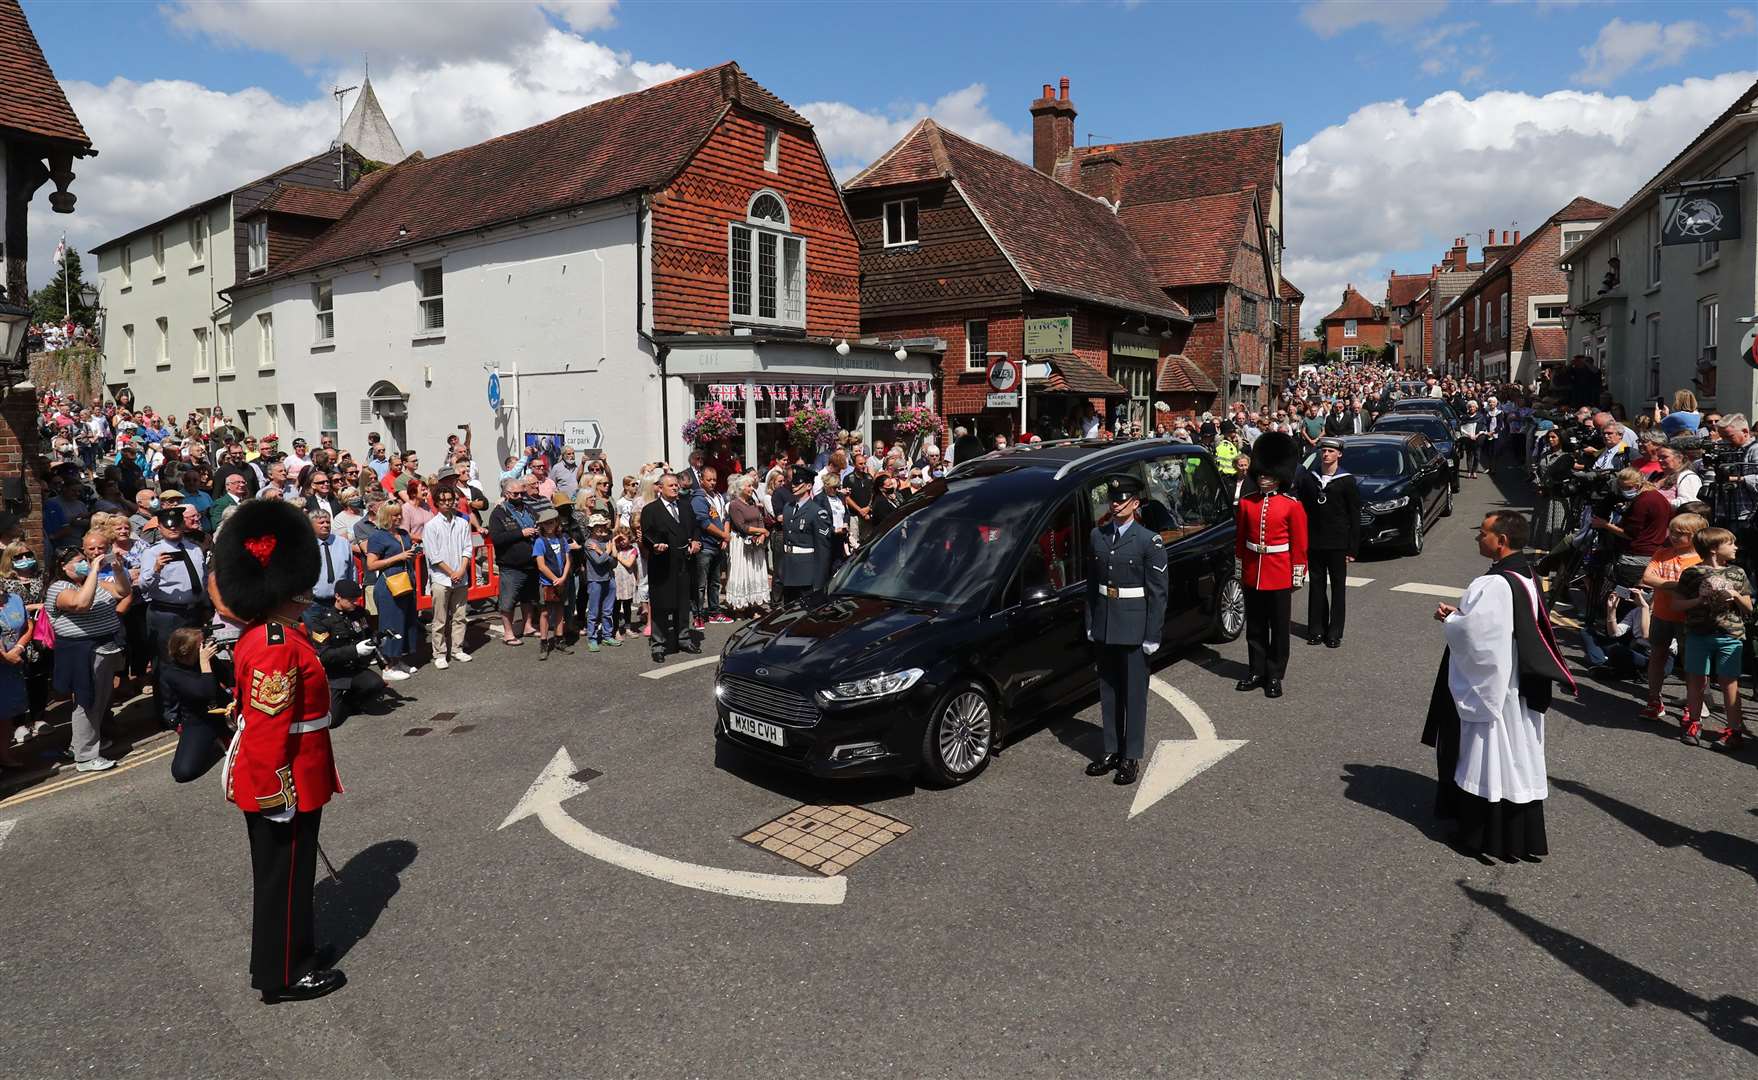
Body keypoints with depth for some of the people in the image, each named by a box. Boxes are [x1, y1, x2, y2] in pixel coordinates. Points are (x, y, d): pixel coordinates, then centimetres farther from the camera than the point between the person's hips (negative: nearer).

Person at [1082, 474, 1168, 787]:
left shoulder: (1149, 541, -9)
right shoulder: (1097, 536, 6)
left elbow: (1158, 592, -9)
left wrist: (1153, 635, -12)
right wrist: (1090, 623, 10)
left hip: (1134, 629, -5)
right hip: (1104, 628, 5)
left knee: (1134, 693, 4)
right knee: (1108, 691, 13)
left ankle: (1131, 757, 14)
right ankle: (1112, 751, 25)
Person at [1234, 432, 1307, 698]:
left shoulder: (1292, 505, -6)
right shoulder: (1246, 502, 2)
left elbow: (1300, 545, -3)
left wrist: (1297, 577, -4)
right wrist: (1240, 571, 9)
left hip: (1279, 576, -3)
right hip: (1252, 574, 3)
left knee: (1279, 627, 7)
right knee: (1255, 627, 12)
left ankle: (1275, 676, 16)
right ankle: (1257, 671, 24)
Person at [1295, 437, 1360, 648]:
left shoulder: (1347, 482, -5)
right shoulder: (1308, 478, 3)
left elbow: (1355, 517, -4)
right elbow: (1301, 509, 7)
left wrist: (1352, 549, -7)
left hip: (1338, 544, -3)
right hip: (1314, 543, 3)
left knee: (1338, 588, 5)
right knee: (1316, 586, 9)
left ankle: (1334, 632, 11)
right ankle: (1316, 629, 17)